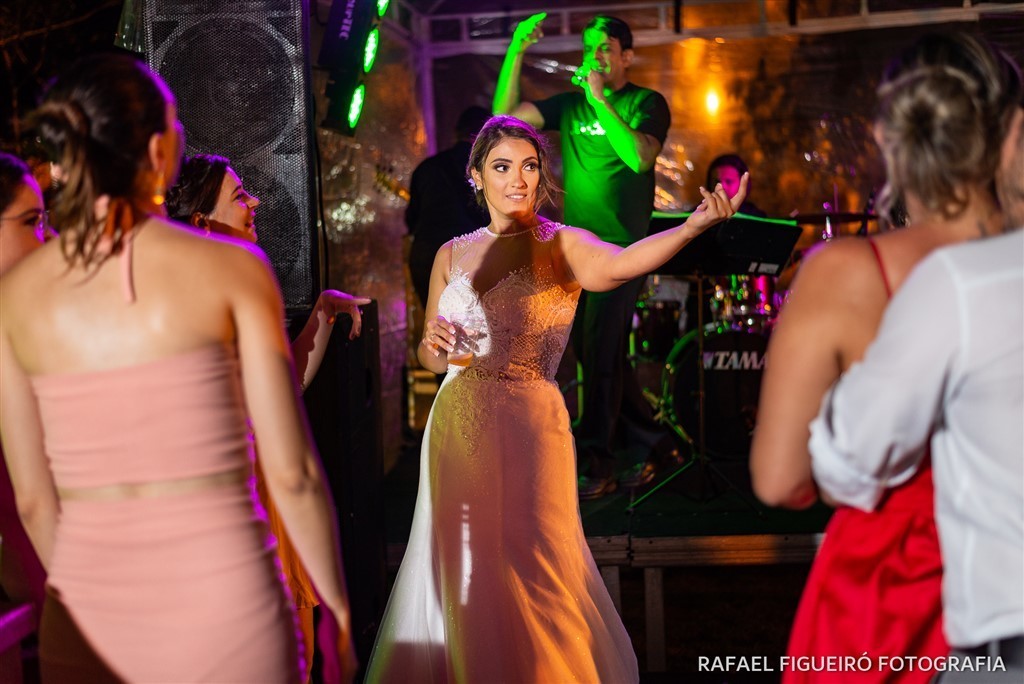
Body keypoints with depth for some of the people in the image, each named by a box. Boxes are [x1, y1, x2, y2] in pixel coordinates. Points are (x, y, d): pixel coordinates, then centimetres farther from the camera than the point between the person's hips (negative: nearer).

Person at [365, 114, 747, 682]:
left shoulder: (561, 246, -4)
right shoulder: (452, 255, 9)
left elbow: (620, 263, -28)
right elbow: (430, 358, 14)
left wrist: (694, 226, -46)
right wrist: (433, 343, -10)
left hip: (529, 424, -4)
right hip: (457, 424, 4)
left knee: (530, 575, 1)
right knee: (465, 571, 11)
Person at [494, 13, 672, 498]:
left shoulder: (647, 104, -2)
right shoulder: (570, 104, 13)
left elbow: (639, 156, -20)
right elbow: (506, 113, 4)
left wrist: (600, 99, -17)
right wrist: (516, 50, -4)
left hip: (622, 249, -7)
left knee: (600, 352, -11)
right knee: (593, 352, 10)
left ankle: (598, 466, -5)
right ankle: (654, 443, 23)